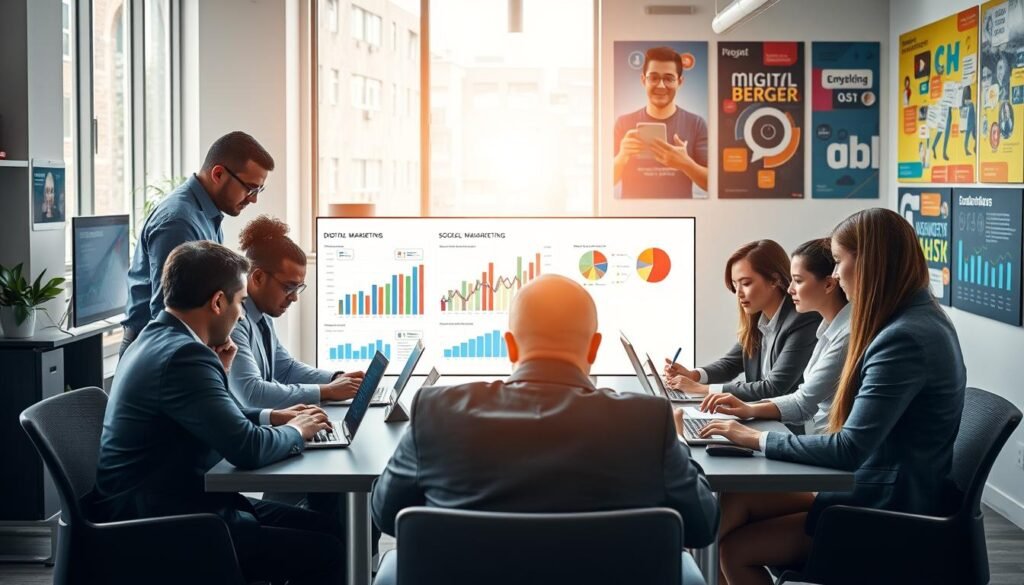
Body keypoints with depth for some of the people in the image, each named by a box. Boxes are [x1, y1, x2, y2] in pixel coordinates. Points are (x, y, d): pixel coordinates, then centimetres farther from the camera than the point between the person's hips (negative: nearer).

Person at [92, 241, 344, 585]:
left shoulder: (157, 338, 10)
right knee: (325, 553, -14)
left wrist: (270, 418, 11)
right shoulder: (183, 354, -22)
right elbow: (248, 449, -25)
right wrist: (296, 432, -5)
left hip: (167, 507, 11)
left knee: (326, 529, 9)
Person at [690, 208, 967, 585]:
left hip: (891, 512, -9)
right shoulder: (920, 319, 9)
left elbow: (848, 450, -25)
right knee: (735, 504, -1)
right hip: (882, 491, 9)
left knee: (738, 550, -8)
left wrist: (757, 439, -14)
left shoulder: (904, 338, -23)